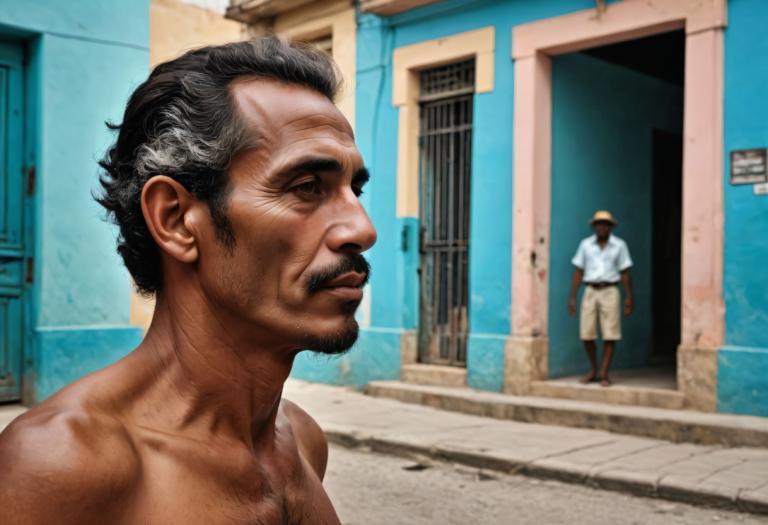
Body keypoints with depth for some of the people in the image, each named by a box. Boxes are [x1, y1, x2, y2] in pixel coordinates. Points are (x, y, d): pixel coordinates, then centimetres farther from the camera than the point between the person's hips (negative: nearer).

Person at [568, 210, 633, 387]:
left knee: (610, 335, -4)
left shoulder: (619, 245, 3)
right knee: (586, 334, -1)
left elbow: (625, 273, 4)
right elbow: (578, 273, 7)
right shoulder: (585, 245, 6)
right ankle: (593, 370, 18)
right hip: (590, 291, 1)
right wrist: (572, 297, 3)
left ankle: (604, 373, 4)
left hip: (610, 292, -1)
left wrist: (629, 297, -1)